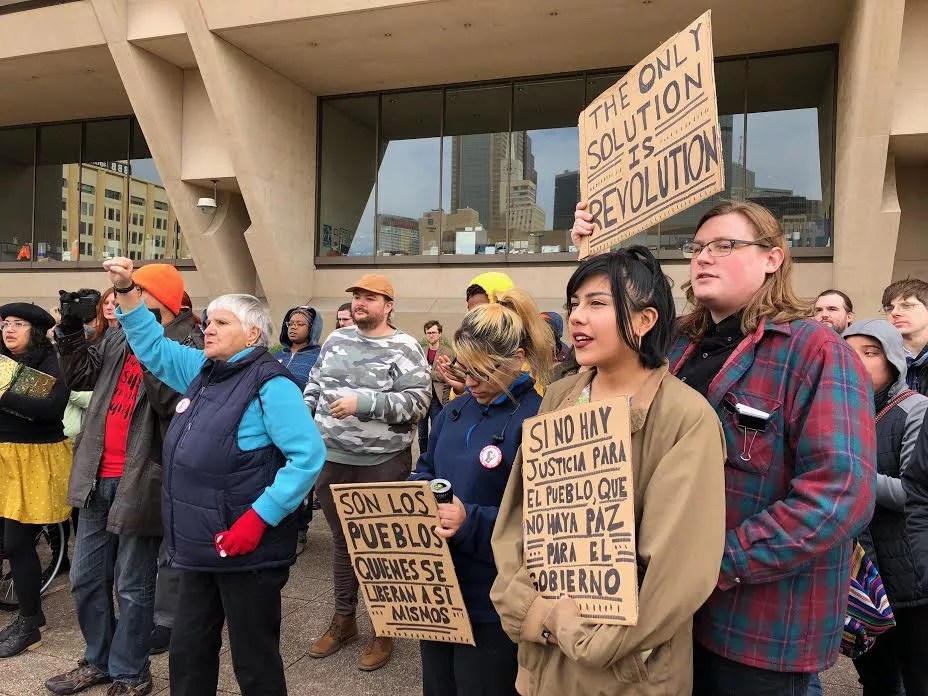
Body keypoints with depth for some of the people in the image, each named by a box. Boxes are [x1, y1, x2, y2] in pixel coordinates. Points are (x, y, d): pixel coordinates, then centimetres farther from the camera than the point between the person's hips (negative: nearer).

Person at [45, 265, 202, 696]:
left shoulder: (189, 344, -12)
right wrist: (70, 330, 3)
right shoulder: (118, 337, 9)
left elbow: (176, 403, -24)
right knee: (85, 580, 19)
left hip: (139, 480, -7)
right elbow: (80, 375, 15)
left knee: (132, 588, 8)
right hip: (98, 476, 7)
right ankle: (97, 661, 39)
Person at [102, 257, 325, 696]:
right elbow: (153, 347, 22)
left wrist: (259, 517, -24)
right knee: (188, 652, 22)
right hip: (200, 546, 9)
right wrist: (126, 293, 11)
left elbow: (308, 457, -23)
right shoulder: (204, 370, 10)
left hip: (248, 551, -8)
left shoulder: (270, 384, -17)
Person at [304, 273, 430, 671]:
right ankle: (343, 620, 34)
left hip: (383, 463, -5)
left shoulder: (404, 348, -9)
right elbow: (313, 388, 16)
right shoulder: (336, 340, 8)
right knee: (342, 540, 17)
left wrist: (363, 402, -24)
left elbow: (417, 401, -18)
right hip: (332, 459, 5)